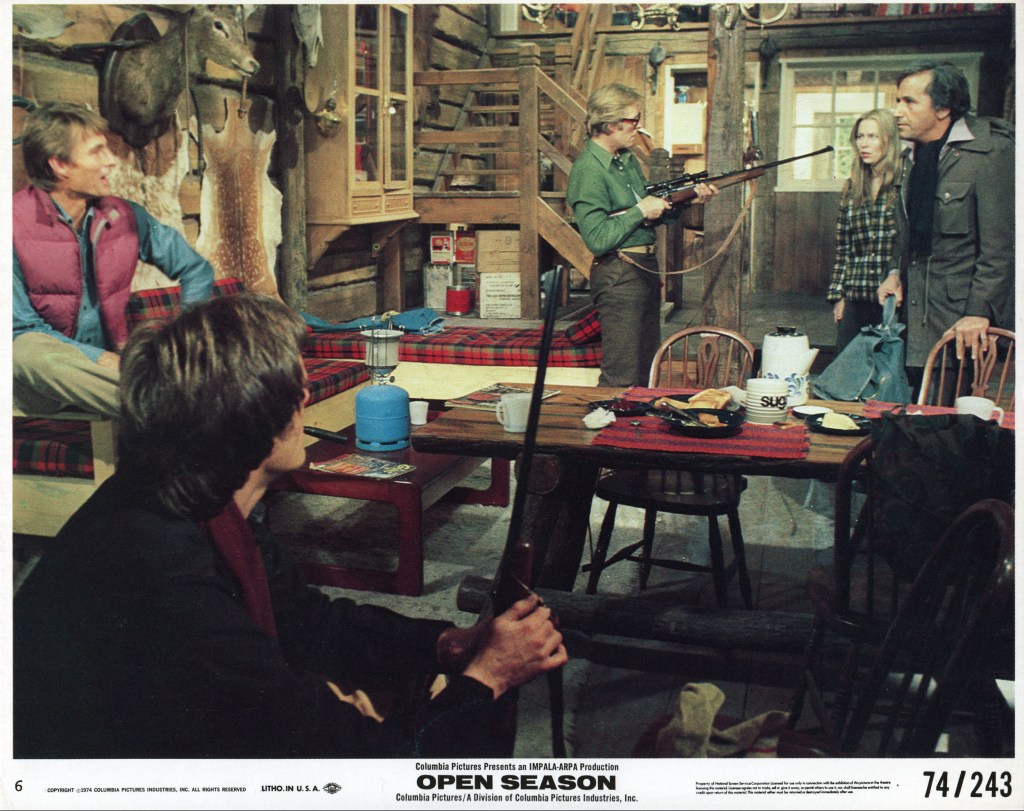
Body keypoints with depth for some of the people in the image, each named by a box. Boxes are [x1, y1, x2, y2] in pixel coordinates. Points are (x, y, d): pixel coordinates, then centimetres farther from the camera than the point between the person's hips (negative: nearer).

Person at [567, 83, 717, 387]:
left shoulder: (628, 159, 13)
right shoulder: (588, 170, -16)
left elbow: (650, 217, 21)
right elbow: (597, 240, -24)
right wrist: (641, 211, -16)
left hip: (646, 270, 10)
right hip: (618, 276, -10)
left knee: (646, 368, 17)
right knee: (621, 377, -6)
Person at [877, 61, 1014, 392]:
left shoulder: (991, 151, -13)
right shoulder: (913, 153, 11)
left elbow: (999, 244, -16)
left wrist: (979, 312, -19)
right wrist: (897, 273, 10)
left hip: (964, 314, -7)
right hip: (917, 308, 7)